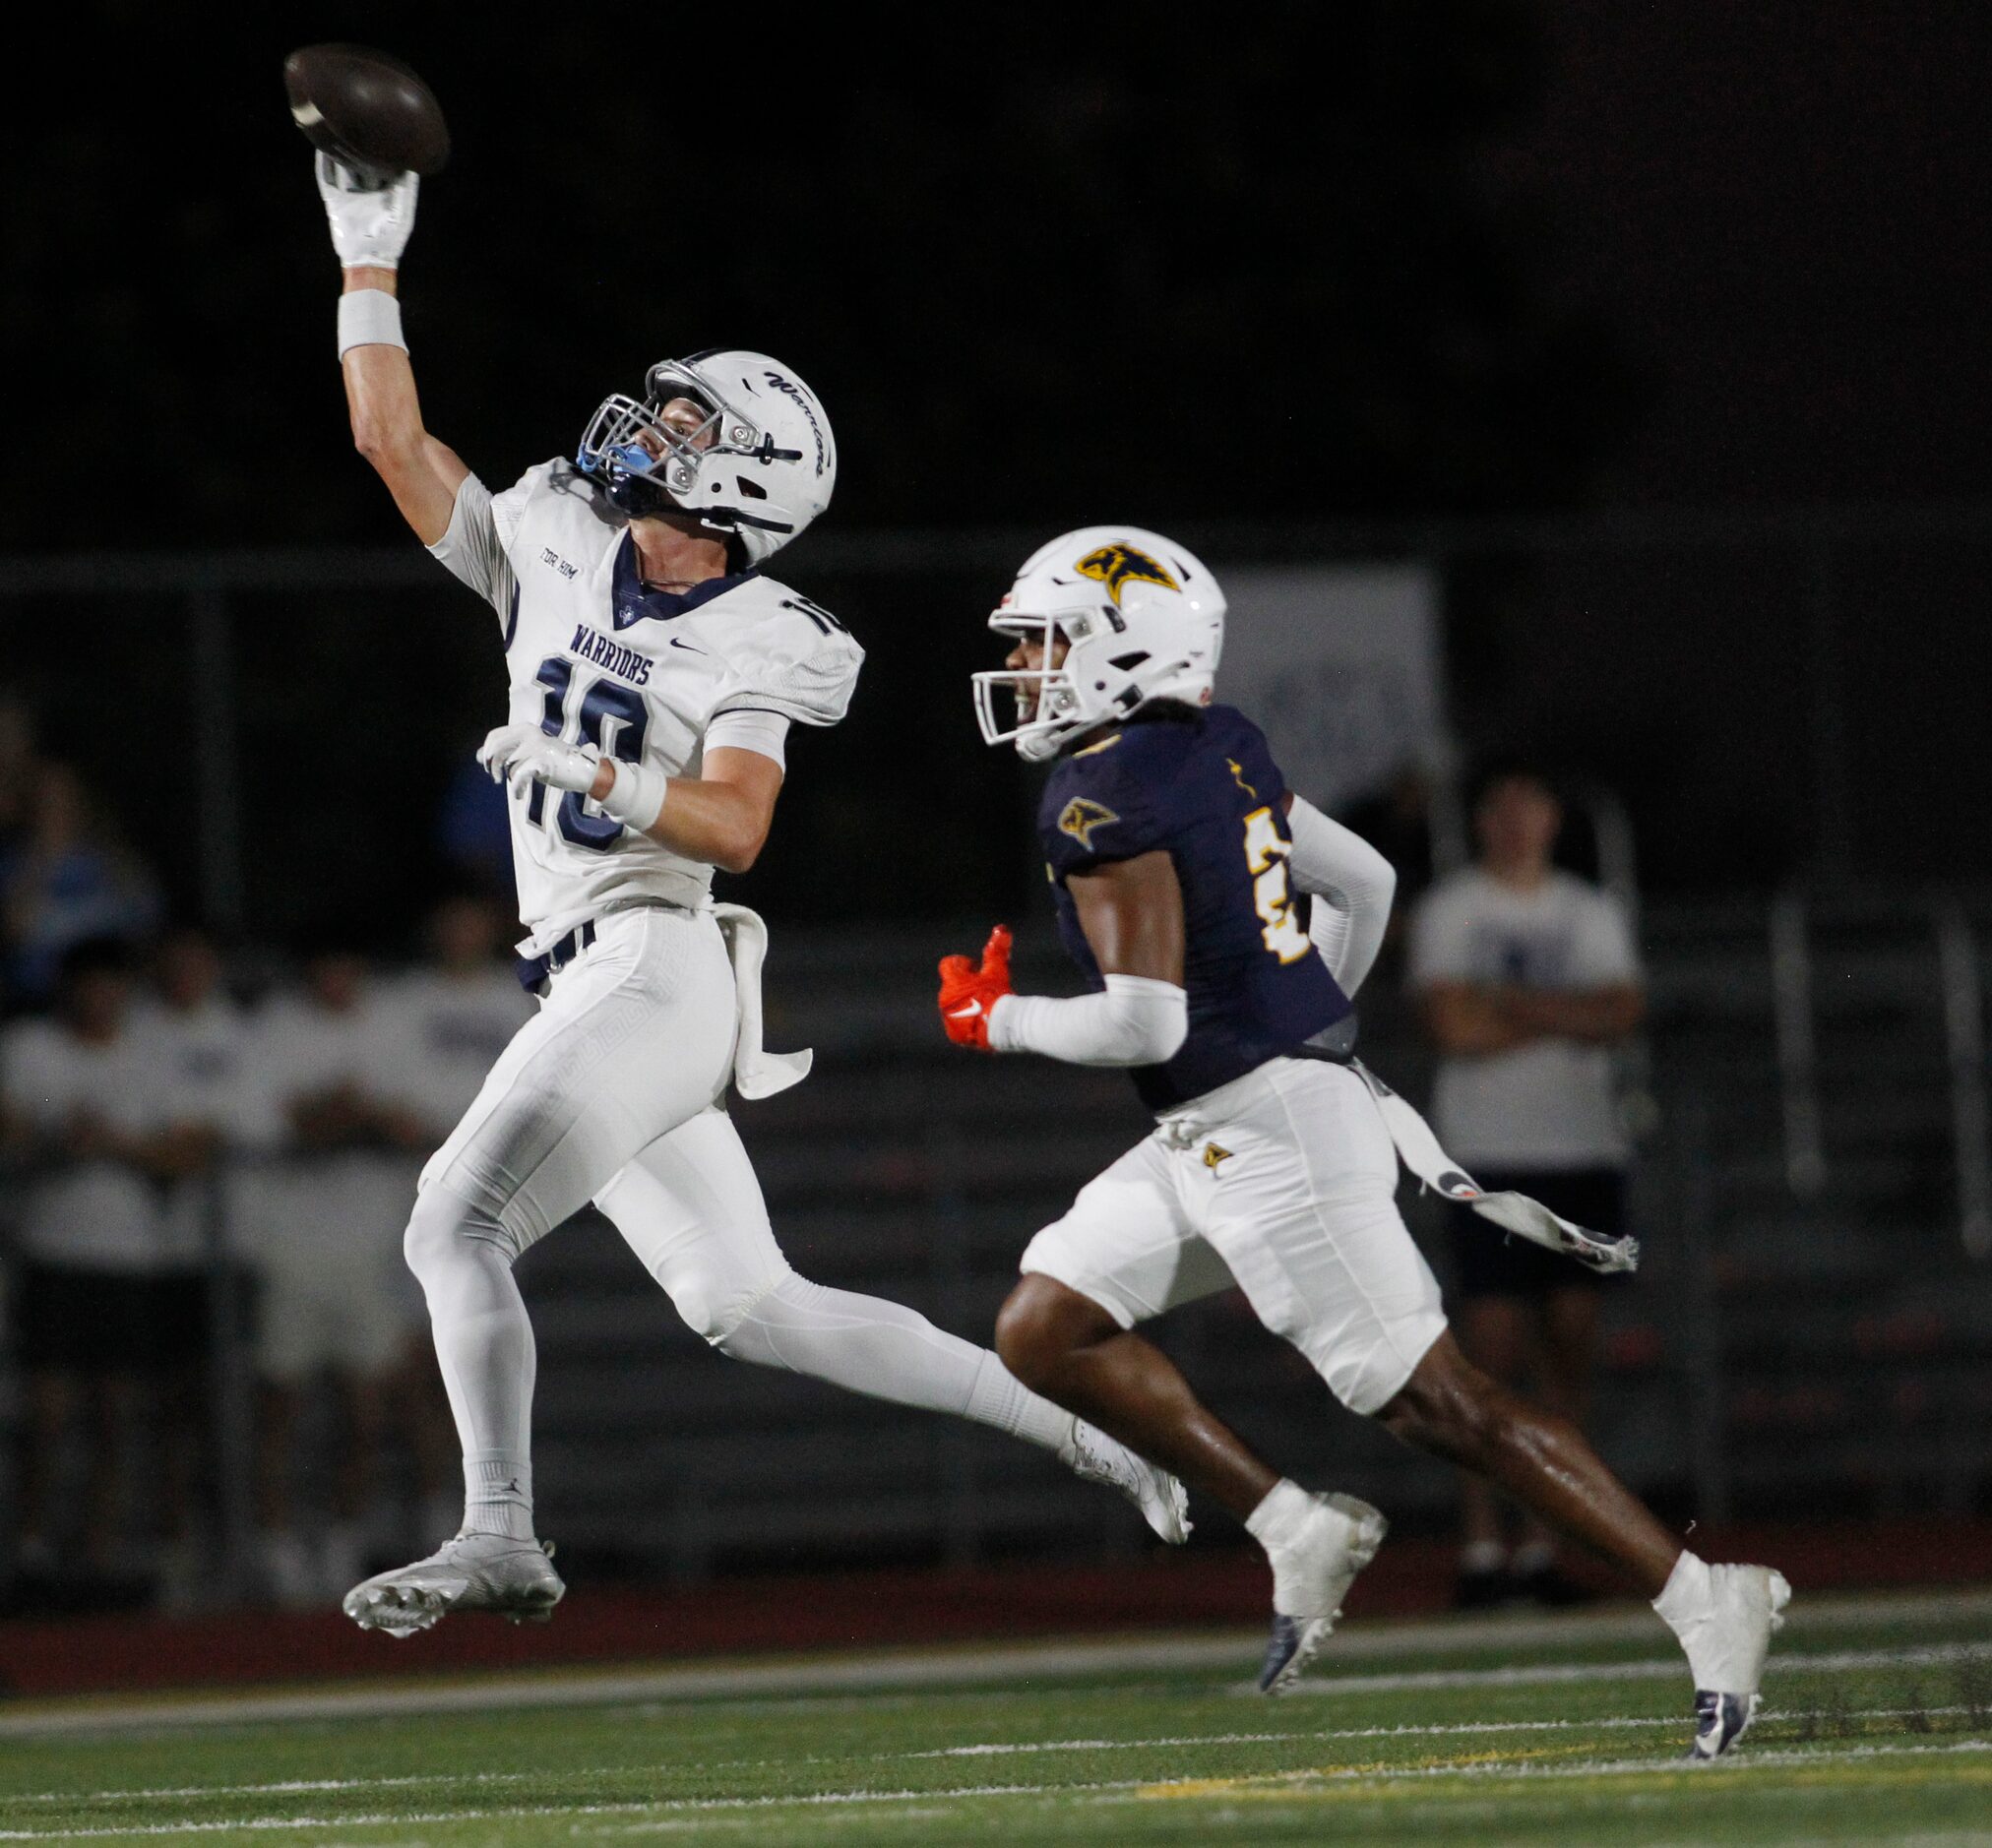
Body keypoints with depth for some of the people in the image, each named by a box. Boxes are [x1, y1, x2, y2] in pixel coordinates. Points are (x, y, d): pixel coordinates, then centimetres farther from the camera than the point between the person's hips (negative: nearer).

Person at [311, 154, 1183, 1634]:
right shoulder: (552, 549, 12)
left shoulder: (748, 648, -6)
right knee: (753, 1308, 8)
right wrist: (370, 261, 13)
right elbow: (394, 441, 16)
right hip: (595, 988, 8)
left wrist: (603, 782, -33)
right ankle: (1072, 1423, 14)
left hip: (659, 970, -7)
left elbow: (736, 826, -19)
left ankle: (500, 1540, -14)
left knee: (457, 1225, -17)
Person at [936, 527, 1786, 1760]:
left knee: (1438, 1403, -7)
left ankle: (1708, 1604, -4)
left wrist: (1001, 1024, -7)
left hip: (1269, 1135, -10)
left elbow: (1145, 1022, -23)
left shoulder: (1107, 802, -18)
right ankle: (1298, 1533, 8)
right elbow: (1366, 881, 20)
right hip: (1212, 1137, 10)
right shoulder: (1215, 749, 10)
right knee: (1045, 1330, 9)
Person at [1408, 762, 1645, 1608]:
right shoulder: (1446, 910, 3)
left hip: (1585, 1150, 4)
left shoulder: (1592, 912, 14)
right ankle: (1481, 1546, -8)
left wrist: (1510, 1005, -9)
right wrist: (1566, 1016, -4)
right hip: (1490, 1157, -4)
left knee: (1569, 1354, 1)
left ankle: (1541, 1545, 3)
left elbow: (1622, 1016, -1)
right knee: (1491, 1352, -10)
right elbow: (1453, 1026, -11)